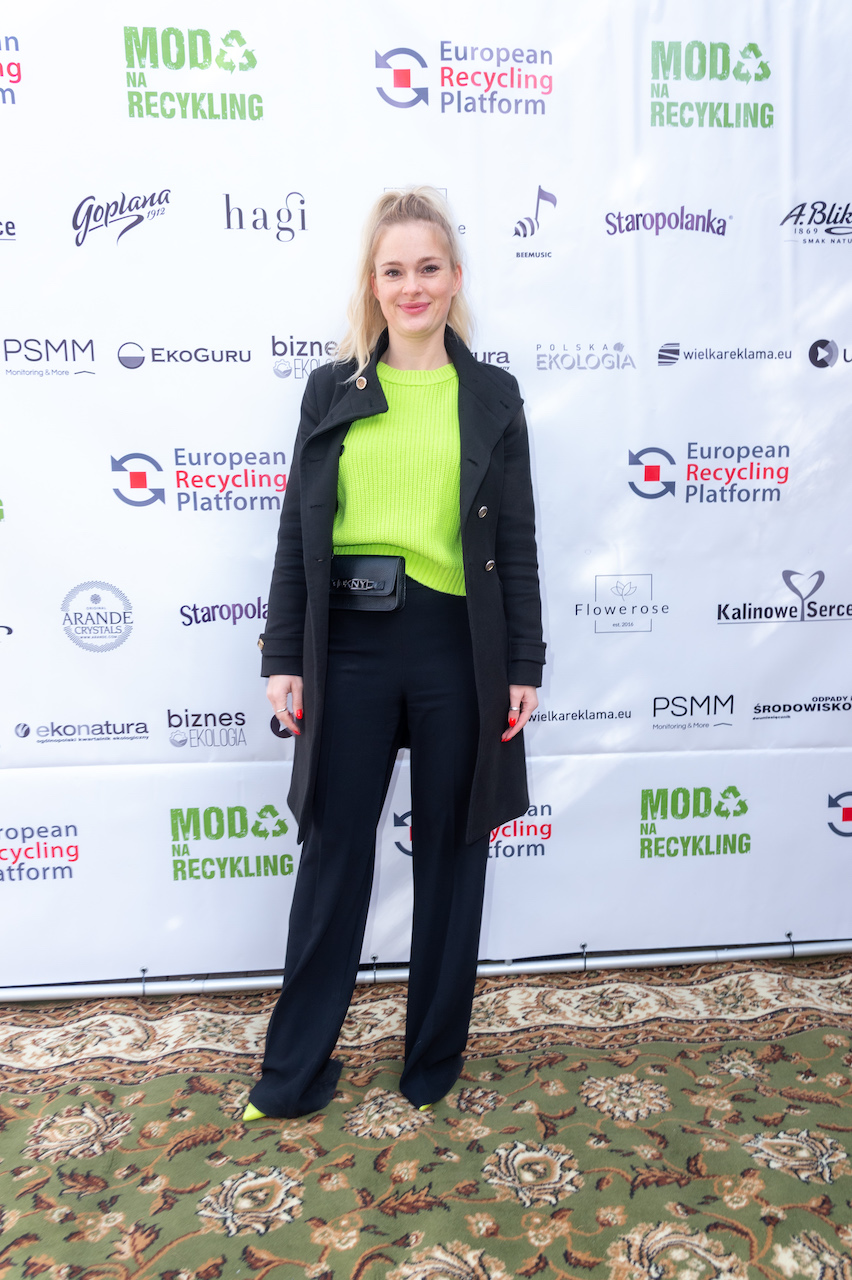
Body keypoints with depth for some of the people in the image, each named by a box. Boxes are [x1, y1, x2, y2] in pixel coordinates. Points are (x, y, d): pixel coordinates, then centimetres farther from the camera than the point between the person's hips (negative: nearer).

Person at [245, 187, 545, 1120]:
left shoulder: (492, 395, 7)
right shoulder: (331, 389, 8)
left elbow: (515, 543, 4)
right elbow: (297, 534, 6)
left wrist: (523, 666, 0)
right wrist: (284, 657, 1)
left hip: (458, 646, 0)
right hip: (350, 647, 1)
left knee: (451, 857, 11)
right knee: (333, 855, 9)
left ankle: (434, 1059, 34)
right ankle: (295, 1071, 28)